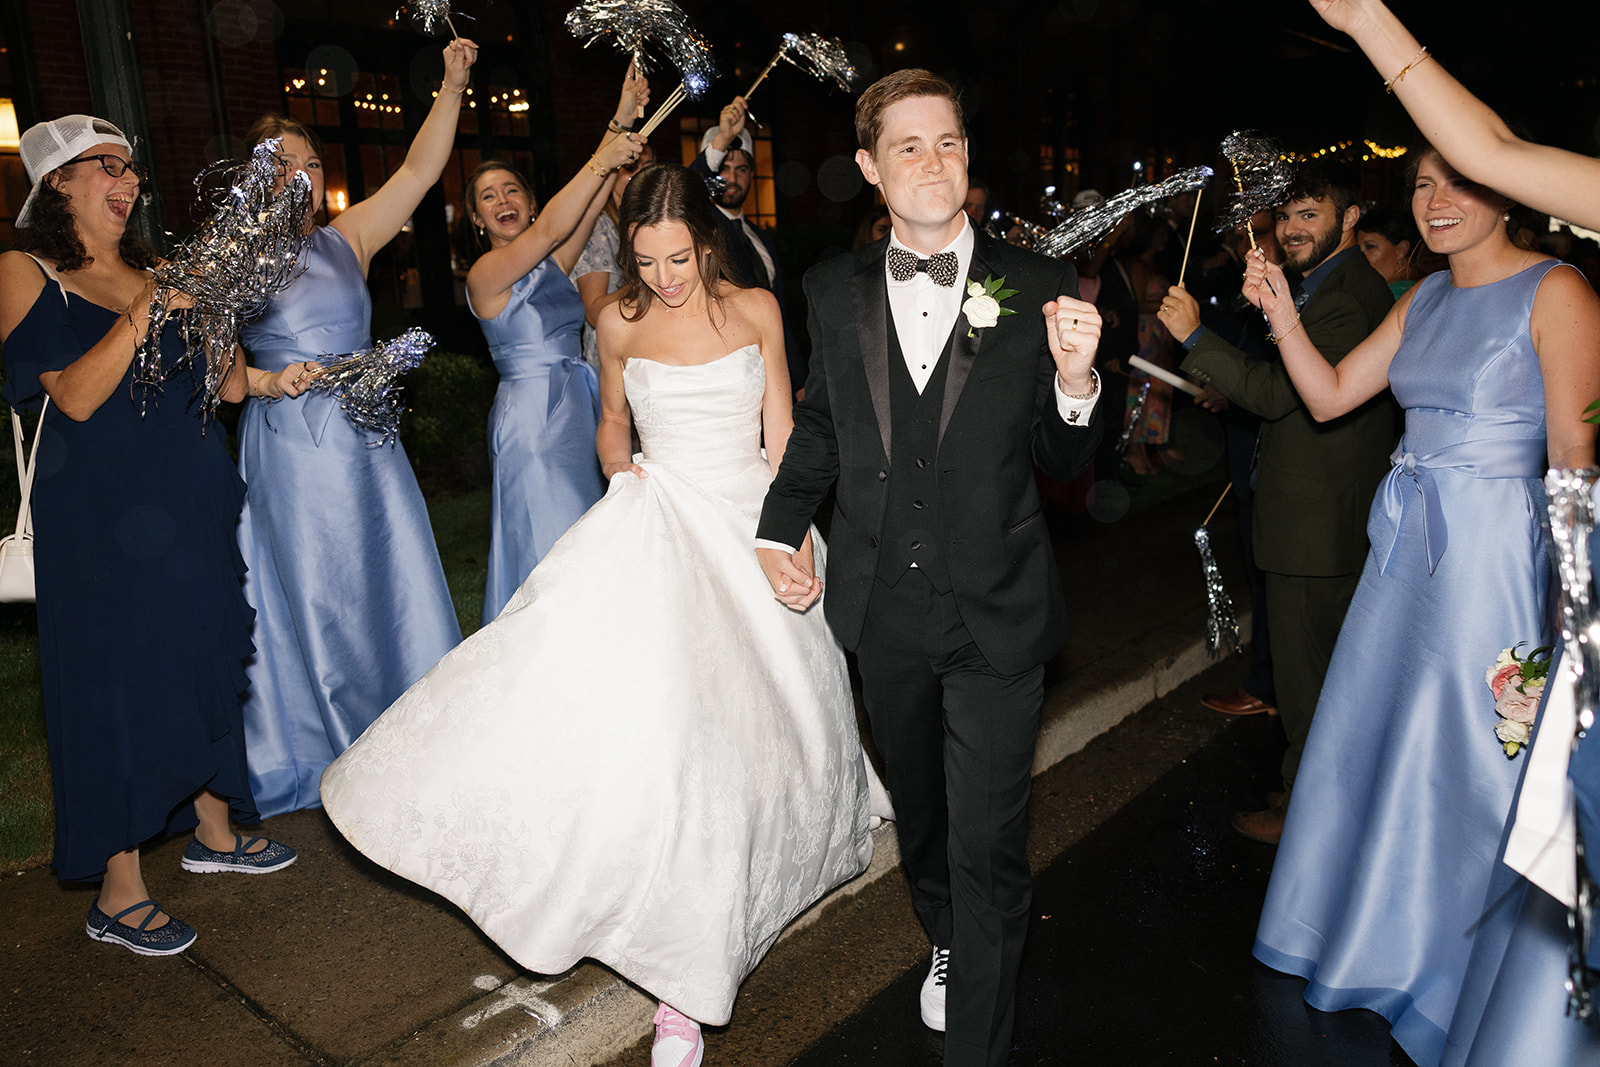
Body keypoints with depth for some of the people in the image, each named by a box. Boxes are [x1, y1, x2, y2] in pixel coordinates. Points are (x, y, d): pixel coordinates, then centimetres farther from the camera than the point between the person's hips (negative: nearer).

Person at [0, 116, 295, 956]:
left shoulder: (154, 273, 12)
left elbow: (225, 388, 9)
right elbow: (74, 395, -15)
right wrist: (151, 309, -19)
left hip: (192, 499, 6)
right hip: (103, 512, -6)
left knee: (206, 657, 13)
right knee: (120, 678, -2)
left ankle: (213, 830, 31)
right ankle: (117, 894, 12)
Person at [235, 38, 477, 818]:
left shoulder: (347, 240, 8)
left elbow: (419, 171, 1)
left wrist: (451, 88, -5)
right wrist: (267, 382, -19)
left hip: (363, 439, 3)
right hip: (288, 446, -3)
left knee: (393, 580, 8)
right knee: (314, 595, 5)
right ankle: (346, 753, 21)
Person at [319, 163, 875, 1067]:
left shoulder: (756, 310, 1)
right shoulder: (621, 324, 3)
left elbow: (782, 433, 3)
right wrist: (622, 472, -2)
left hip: (749, 533, 0)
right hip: (657, 534, 0)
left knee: (747, 718, 2)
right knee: (649, 704, -15)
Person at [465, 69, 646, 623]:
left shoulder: (554, 262, 10)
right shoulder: (484, 275, -8)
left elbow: (592, 203, -1)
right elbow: (548, 230, -23)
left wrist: (623, 117, -10)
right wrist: (603, 160, -27)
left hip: (582, 408, 7)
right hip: (532, 417, -7)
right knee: (551, 547, -4)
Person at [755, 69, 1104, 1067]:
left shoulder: (1038, 286, -7)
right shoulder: (835, 288, 1)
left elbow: (1065, 461, -4)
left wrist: (1075, 380, -24)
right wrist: (781, 528, 7)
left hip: (998, 610, -3)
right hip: (884, 609, 3)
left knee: (988, 843, 3)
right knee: (920, 805, 24)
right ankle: (946, 942, 52)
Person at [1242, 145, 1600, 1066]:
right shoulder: (1425, 298, 10)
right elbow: (1330, 395, 10)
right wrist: (1282, 313, -3)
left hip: (1495, 550, -7)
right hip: (1407, 543, 7)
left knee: (1468, 758, 5)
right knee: (1378, 733, 17)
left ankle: (1455, 973, 30)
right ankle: (1381, 931, 41)